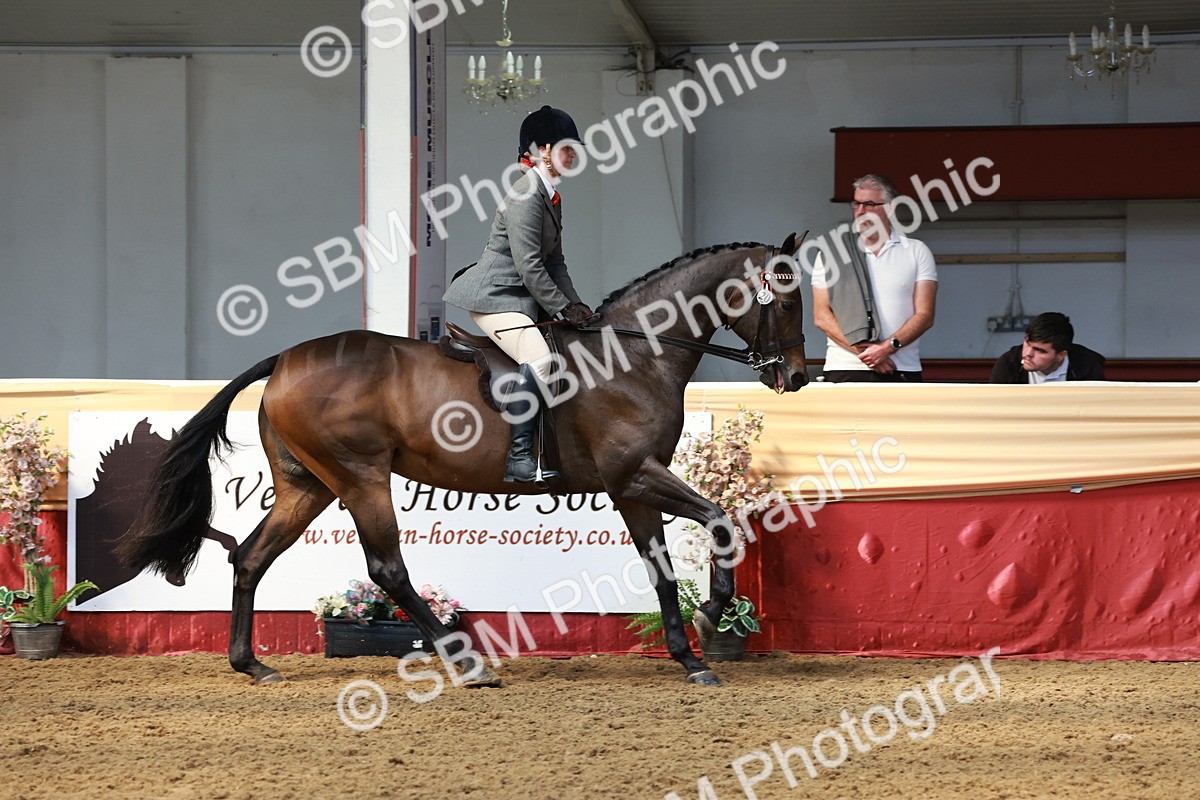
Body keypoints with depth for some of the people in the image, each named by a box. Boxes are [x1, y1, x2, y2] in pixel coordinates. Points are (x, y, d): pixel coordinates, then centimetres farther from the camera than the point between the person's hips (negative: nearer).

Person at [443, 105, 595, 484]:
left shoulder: (552, 196, 14)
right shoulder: (525, 195, -17)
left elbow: (554, 260, 18)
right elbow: (530, 266, -21)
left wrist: (573, 304, 6)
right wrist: (563, 308, -15)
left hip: (520, 296, 11)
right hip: (493, 295, -11)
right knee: (537, 357, -27)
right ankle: (519, 458, -30)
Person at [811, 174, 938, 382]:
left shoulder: (917, 252, 10)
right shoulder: (832, 253, 11)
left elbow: (924, 316, 3)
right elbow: (821, 316, 4)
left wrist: (888, 347, -13)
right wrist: (862, 349, -10)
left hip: (901, 371, 0)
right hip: (844, 370, 0)